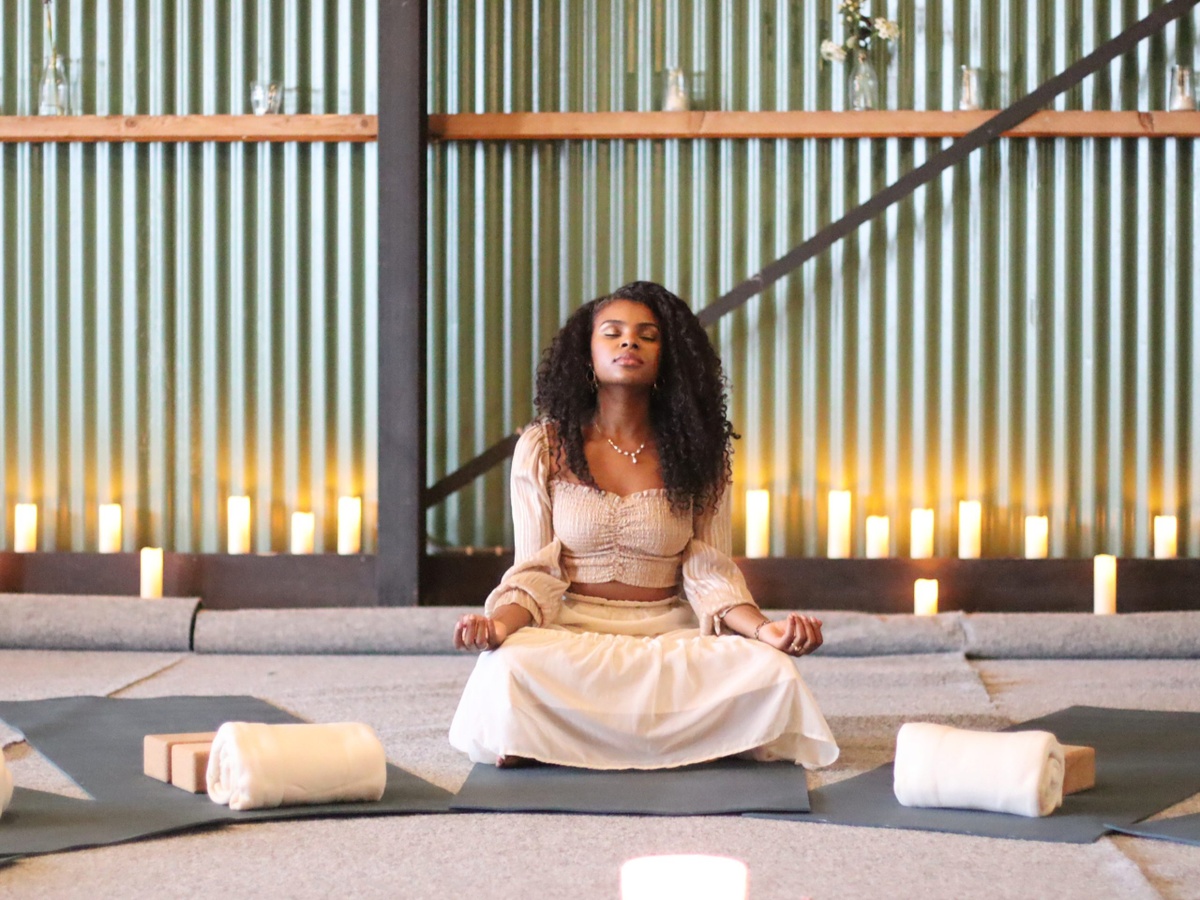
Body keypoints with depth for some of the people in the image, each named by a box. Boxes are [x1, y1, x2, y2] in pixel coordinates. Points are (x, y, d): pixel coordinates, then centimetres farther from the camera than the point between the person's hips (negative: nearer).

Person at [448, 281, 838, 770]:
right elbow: (535, 572, 0)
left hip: (672, 637, 2)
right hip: (572, 635, -2)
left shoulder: (696, 454, 7)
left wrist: (764, 628, -18)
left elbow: (710, 574, 3)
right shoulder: (544, 449, 5)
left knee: (774, 673, -29)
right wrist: (501, 622, -23)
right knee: (507, 667, -37)